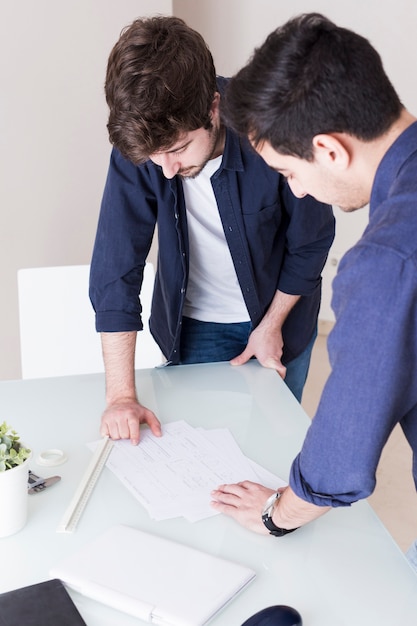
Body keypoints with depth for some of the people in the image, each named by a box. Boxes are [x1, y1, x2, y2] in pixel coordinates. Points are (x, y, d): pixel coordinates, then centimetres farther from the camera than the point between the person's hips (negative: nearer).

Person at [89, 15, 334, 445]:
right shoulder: (137, 146, -25)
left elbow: (311, 242, -13)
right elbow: (116, 267, -24)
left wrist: (272, 325, -6)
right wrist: (121, 395, -27)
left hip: (277, 314, 0)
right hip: (195, 327, 1)